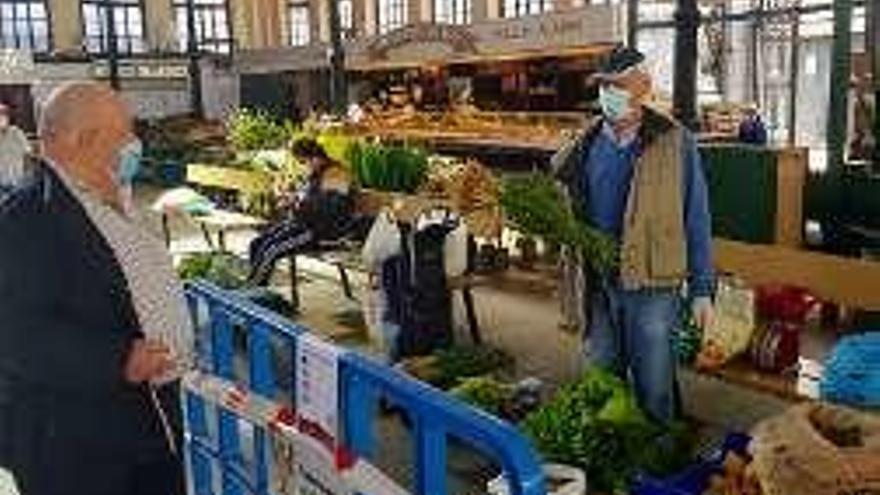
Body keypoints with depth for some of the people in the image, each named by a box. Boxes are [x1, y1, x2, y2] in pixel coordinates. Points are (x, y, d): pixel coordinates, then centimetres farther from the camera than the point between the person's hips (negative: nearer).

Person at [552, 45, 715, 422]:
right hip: (597, 284, 4)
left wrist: (702, 290, -5)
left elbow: (695, 221, -4)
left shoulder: (675, 143, -5)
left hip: (652, 287, -4)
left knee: (654, 390, 6)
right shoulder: (586, 146, 6)